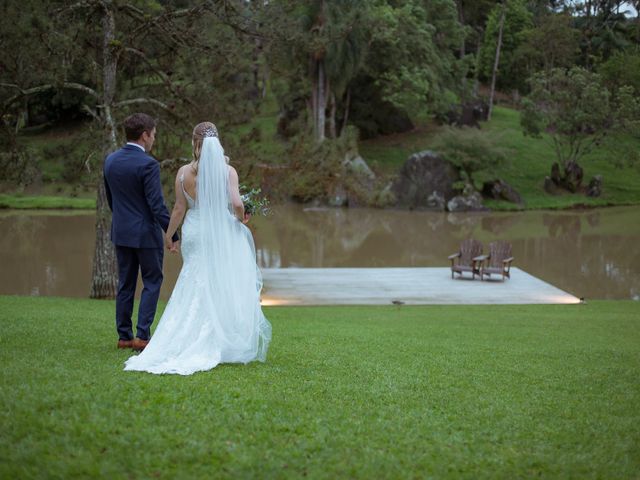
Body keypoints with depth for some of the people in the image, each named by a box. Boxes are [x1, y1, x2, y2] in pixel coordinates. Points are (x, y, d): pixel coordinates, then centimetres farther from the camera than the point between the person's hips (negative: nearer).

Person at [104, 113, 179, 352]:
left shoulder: (110, 160, 4)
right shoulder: (148, 164, -18)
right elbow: (157, 205, -19)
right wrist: (174, 235, -14)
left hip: (120, 232, 7)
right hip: (146, 233, -6)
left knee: (125, 284, 13)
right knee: (152, 283, 4)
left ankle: (124, 336, 16)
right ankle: (142, 335, -2)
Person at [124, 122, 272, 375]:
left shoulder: (184, 172, -4)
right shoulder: (228, 171, -8)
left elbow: (179, 209, 0)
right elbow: (237, 203, -18)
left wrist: (169, 235, 14)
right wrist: (241, 218, 4)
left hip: (196, 234, 2)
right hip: (223, 233, -1)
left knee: (197, 290, 11)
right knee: (225, 289, 6)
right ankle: (228, 344, 10)